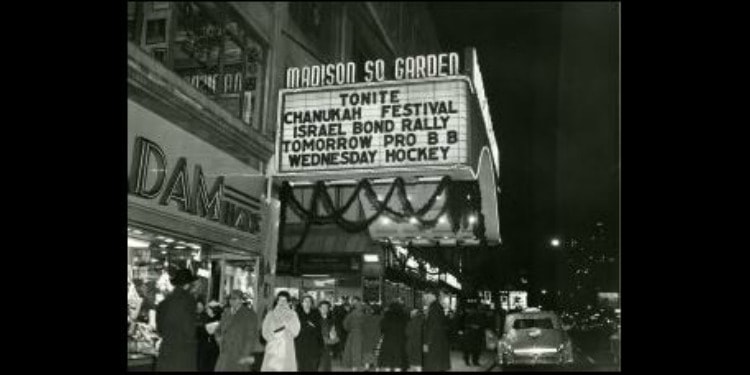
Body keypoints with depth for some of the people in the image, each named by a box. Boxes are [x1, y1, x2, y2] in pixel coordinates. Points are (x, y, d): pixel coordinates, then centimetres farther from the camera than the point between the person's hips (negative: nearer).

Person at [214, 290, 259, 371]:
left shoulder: (249, 314, -7)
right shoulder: (227, 313, 13)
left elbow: (252, 336, -11)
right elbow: (218, 330, 25)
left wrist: (246, 355, -16)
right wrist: (219, 338, 3)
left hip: (240, 354, -6)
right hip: (226, 354, 6)